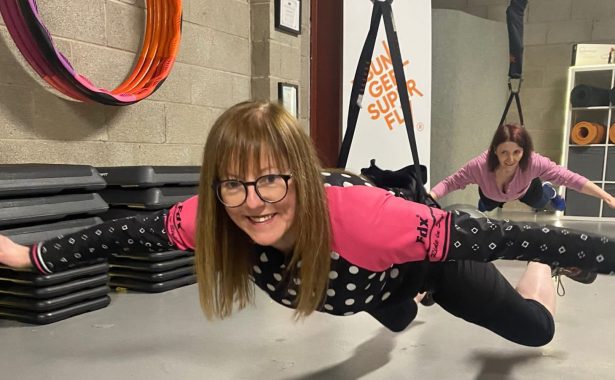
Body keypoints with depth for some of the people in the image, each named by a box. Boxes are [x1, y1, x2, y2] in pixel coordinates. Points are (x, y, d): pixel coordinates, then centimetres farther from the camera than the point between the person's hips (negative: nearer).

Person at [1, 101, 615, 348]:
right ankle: (416, 304, 76)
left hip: (425, 258, -4)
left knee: (535, 331, 19)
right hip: (371, 283, 4)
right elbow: (124, 233, -20)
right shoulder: (210, 216, -35)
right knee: (395, 320, 40)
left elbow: (494, 234, -47)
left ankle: (537, 275, 52)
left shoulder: (357, 215, -51)